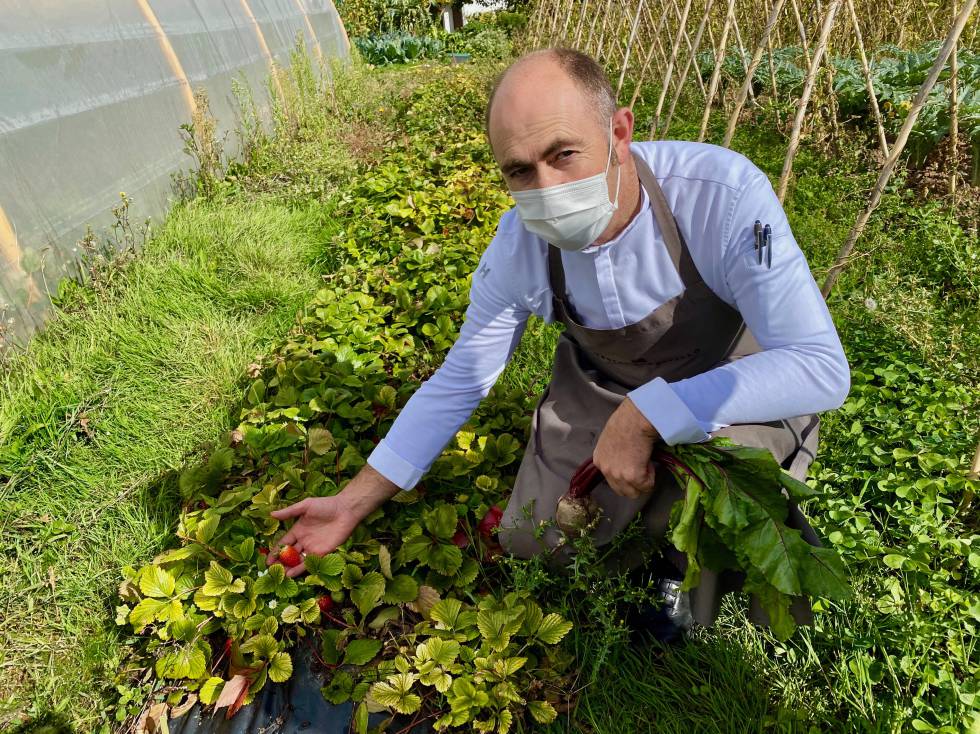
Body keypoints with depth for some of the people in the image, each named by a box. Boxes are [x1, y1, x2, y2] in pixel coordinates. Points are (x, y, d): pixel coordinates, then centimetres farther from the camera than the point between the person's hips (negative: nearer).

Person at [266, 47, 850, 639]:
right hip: (604, 385, 4)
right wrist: (354, 505, -7)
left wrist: (647, 415, -42)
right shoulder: (519, 247, -22)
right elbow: (459, 381, -10)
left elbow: (823, 369, -34)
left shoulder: (723, 192, -34)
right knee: (531, 539, 7)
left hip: (742, 384, -3)